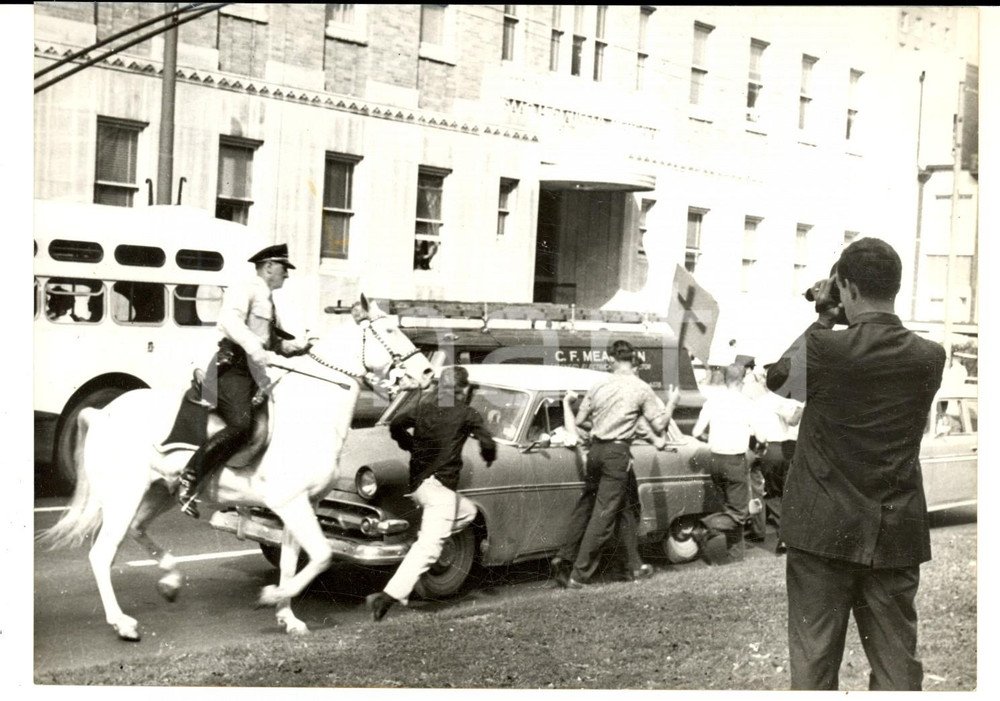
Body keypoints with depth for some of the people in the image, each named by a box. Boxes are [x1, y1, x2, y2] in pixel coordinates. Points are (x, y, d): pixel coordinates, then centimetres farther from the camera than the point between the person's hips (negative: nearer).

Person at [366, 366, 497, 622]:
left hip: (416, 483, 7)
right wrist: (488, 457, 12)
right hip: (440, 485, -7)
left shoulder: (423, 407, 12)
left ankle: (421, 540, 13)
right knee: (429, 548, -11)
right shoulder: (467, 413, -2)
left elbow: (396, 425, 18)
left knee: (468, 511, 28)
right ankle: (388, 596, -23)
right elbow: (488, 444, -9)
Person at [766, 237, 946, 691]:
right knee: (897, 669, 11)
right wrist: (842, 324, 13)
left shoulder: (823, 347, -14)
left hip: (822, 530, -3)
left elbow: (776, 378, 6)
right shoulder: (930, 358, -3)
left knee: (813, 664, 6)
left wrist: (823, 320, 12)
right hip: (895, 535, 3)